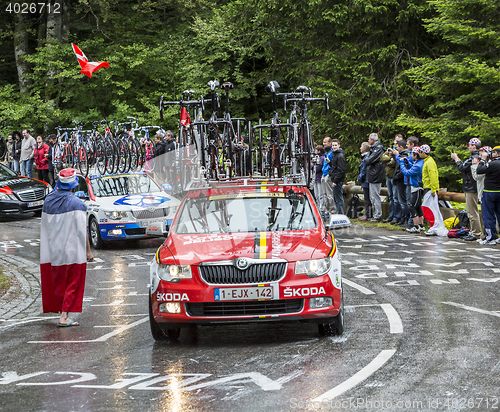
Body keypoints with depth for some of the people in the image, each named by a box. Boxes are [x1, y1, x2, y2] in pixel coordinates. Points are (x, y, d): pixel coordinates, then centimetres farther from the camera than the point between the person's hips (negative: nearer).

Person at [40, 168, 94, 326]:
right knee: (72, 283, 3)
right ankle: (64, 315, -4)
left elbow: (45, 228, 7)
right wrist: (88, 251, -8)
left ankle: (61, 311, 22)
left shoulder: (48, 201, 2)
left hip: (53, 252, 5)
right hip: (73, 251, -5)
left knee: (58, 283, 16)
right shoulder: (77, 203, -13)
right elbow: (82, 230, -13)